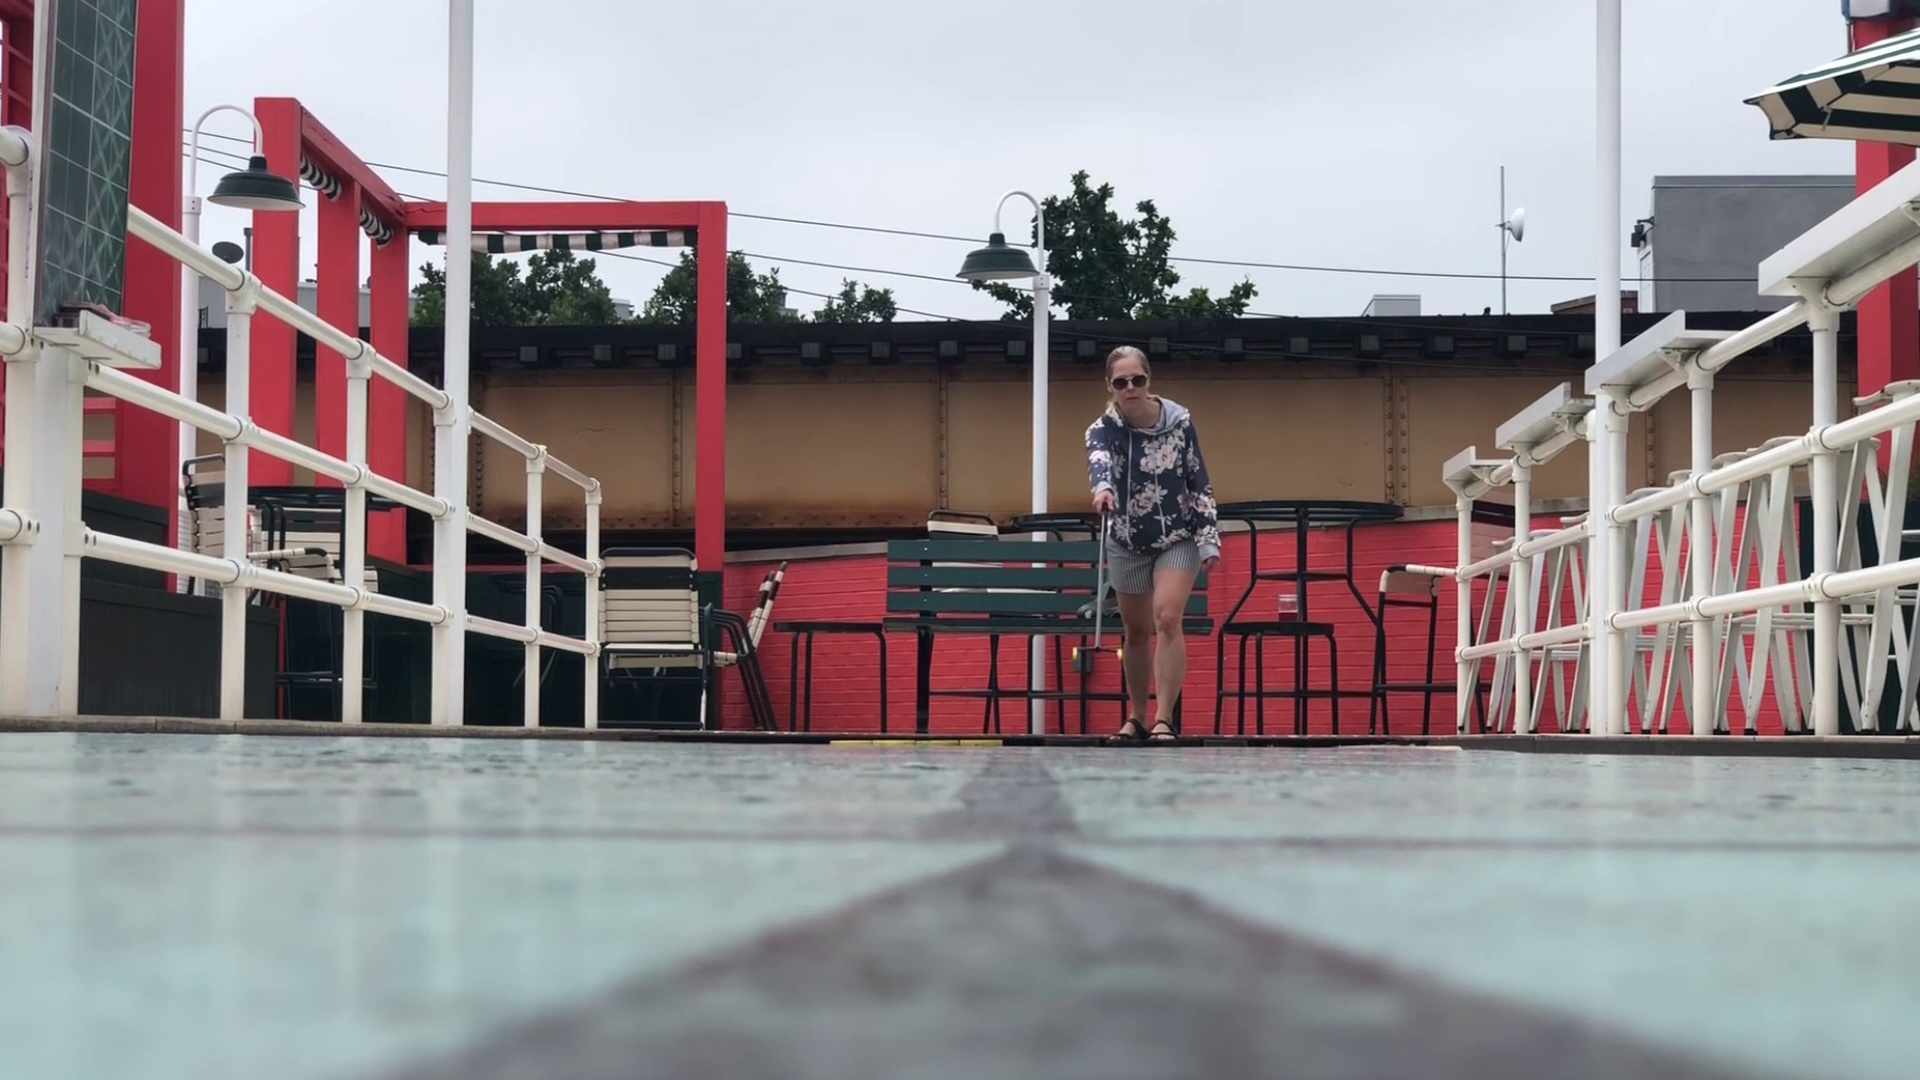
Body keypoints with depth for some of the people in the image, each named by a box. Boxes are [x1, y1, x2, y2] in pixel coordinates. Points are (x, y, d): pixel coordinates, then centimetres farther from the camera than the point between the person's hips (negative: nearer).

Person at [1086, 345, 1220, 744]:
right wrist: (1103, 488, -62)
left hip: (1178, 538, -2)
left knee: (1167, 618, -19)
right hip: (1127, 543, 2)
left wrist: (1209, 540, -10)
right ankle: (1136, 718, 26)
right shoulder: (1104, 428, -15)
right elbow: (1098, 459, -39)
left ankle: (1163, 720, -19)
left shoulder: (1180, 422, -12)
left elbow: (1199, 483, -5)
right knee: (1136, 631, 10)